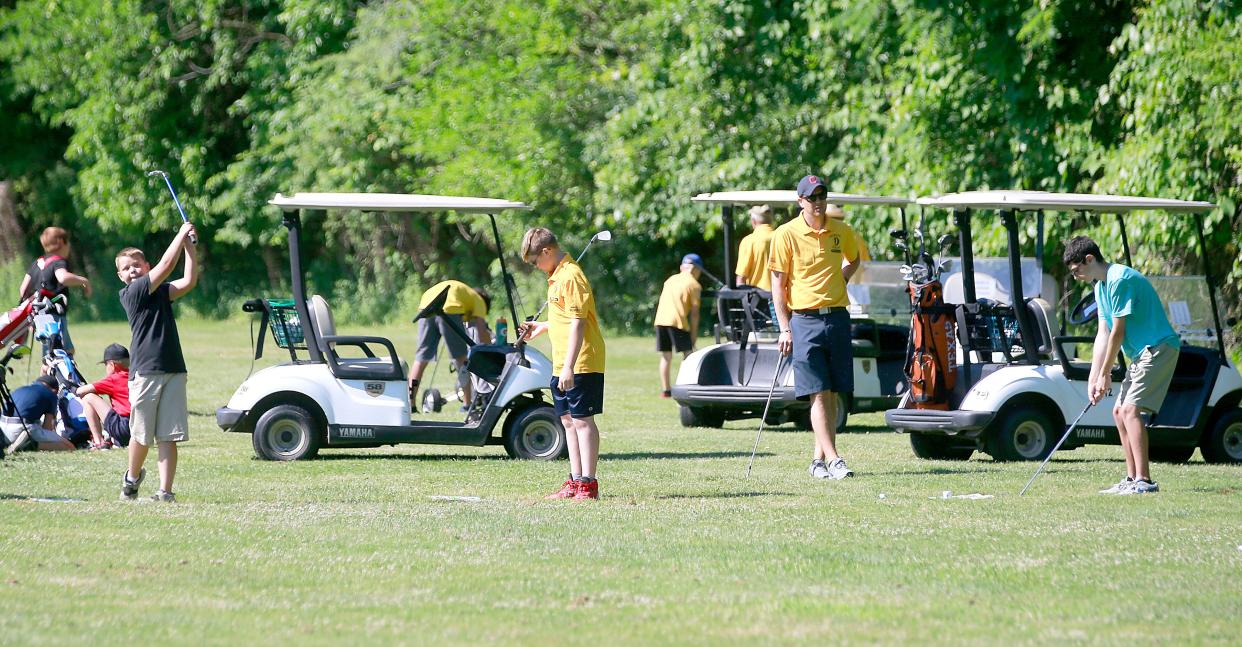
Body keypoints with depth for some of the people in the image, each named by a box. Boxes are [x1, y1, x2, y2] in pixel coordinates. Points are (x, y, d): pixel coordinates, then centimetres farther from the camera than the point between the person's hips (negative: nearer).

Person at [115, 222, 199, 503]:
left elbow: (190, 280, -1)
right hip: (145, 371, -4)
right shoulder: (130, 293, -3)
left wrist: (189, 244, -4)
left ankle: (165, 491, -3)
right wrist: (181, 235, -6)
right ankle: (132, 477, 32)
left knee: (169, 436, -3)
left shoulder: (162, 292, 14)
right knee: (142, 434, 6)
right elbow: (165, 266, -10)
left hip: (173, 370, 4)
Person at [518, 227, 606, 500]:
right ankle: (576, 481, 18)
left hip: (580, 363, -10)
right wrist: (541, 327, 24)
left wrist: (569, 367, -23)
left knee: (582, 420, -8)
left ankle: (588, 484, -7)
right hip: (563, 366, 10)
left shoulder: (570, 276, -16)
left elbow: (577, 324, -21)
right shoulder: (557, 276, 16)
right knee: (568, 421, 12)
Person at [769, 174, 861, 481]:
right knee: (818, 394, -9)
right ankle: (832, 459, -14)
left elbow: (854, 259, 29)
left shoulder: (841, 231, 8)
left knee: (833, 394, 4)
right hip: (804, 320, -4)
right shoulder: (786, 234, -3)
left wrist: (839, 280, 10)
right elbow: (778, 283, -2)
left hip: (837, 316, 4)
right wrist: (785, 329, -7)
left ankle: (819, 459, 11)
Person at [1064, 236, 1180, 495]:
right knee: (1119, 411, 12)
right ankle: (1132, 479, 15)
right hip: (1142, 353, 11)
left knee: (1130, 410, -20)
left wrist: (1105, 374, -8)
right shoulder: (1101, 286, 14)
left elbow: (1118, 332, -16)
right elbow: (1103, 334, 14)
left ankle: (1144, 481, -23)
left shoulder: (1120, 280, -18)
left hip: (1158, 348, -11)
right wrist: (1093, 379, 7)